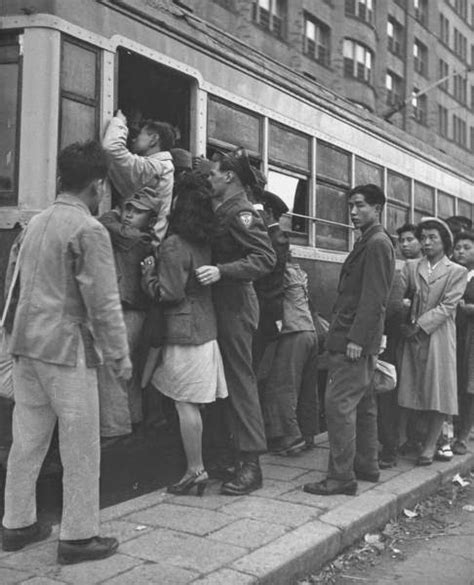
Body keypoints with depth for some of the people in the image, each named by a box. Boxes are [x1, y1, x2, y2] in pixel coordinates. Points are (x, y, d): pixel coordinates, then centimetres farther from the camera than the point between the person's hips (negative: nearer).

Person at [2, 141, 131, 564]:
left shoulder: (36, 223, 12)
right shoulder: (89, 230, -12)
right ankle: (78, 536, 12)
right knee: (81, 449, 3)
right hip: (67, 349, -8)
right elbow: (104, 302, -15)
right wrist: (120, 355, -8)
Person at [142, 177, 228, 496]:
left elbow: (171, 293, -14)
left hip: (184, 332, -8)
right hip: (207, 329, 8)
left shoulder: (173, 245, -13)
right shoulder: (205, 244, 9)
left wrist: (150, 274, 0)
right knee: (193, 404, 13)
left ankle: (196, 470, 4)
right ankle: (198, 468, 19)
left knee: (186, 405, -1)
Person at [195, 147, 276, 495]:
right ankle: (233, 453, 22)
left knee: (240, 379, -7)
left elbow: (266, 258, -21)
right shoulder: (223, 210, 17)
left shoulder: (240, 212, -12)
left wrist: (221, 271, -29)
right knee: (229, 378, 13)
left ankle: (251, 465, -1)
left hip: (235, 302, -9)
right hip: (223, 302, 10)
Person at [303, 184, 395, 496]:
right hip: (358, 339, 10)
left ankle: (341, 476, -5)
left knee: (339, 404, -10)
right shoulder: (369, 242, 19)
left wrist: (356, 338, -22)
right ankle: (367, 465, 25)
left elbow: (374, 298, -19)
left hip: (355, 340, -10)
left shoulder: (377, 243, -12)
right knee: (363, 404, 15)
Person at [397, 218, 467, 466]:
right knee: (405, 388, 2)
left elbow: (447, 306, -7)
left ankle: (430, 446, 12)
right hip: (411, 336, 2)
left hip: (438, 338, -2)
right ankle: (398, 440, 10)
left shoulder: (457, 272, 3)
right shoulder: (411, 267, 10)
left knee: (438, 392, 2)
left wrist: (420, 326, -14)